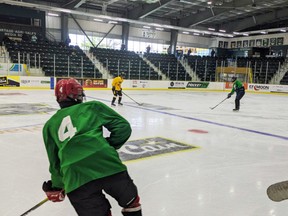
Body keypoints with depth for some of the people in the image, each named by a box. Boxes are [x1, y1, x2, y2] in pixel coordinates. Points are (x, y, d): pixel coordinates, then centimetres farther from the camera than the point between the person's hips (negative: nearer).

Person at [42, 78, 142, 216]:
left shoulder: (50, 124, 24)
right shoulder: (92, 106, 18)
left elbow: (55, 161, 28)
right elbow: (123, 127, 10)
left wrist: (56, 187, 41)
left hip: (74, 177, 2)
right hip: (107, 165, -1)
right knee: (131, 202, 24)